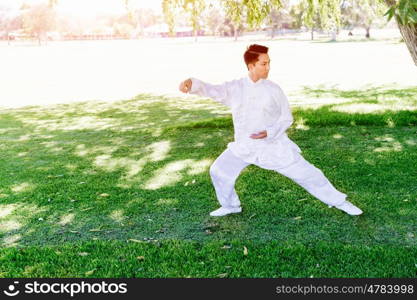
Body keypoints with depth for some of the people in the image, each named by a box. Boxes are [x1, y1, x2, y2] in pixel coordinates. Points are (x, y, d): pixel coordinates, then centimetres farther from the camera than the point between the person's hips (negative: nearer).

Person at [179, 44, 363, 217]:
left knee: (306, 173, -2)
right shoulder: (234, 88, -4)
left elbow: (286, 118, -3)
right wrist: (191, 83, -34)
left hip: (274, 144, -2)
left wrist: (269, 132, -20)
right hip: (245, 145, 2)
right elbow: (210, 90, -12)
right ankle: (230, 206, 25)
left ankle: (338, 201, 18)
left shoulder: (273, 89, -8)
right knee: (219, 171, 1)